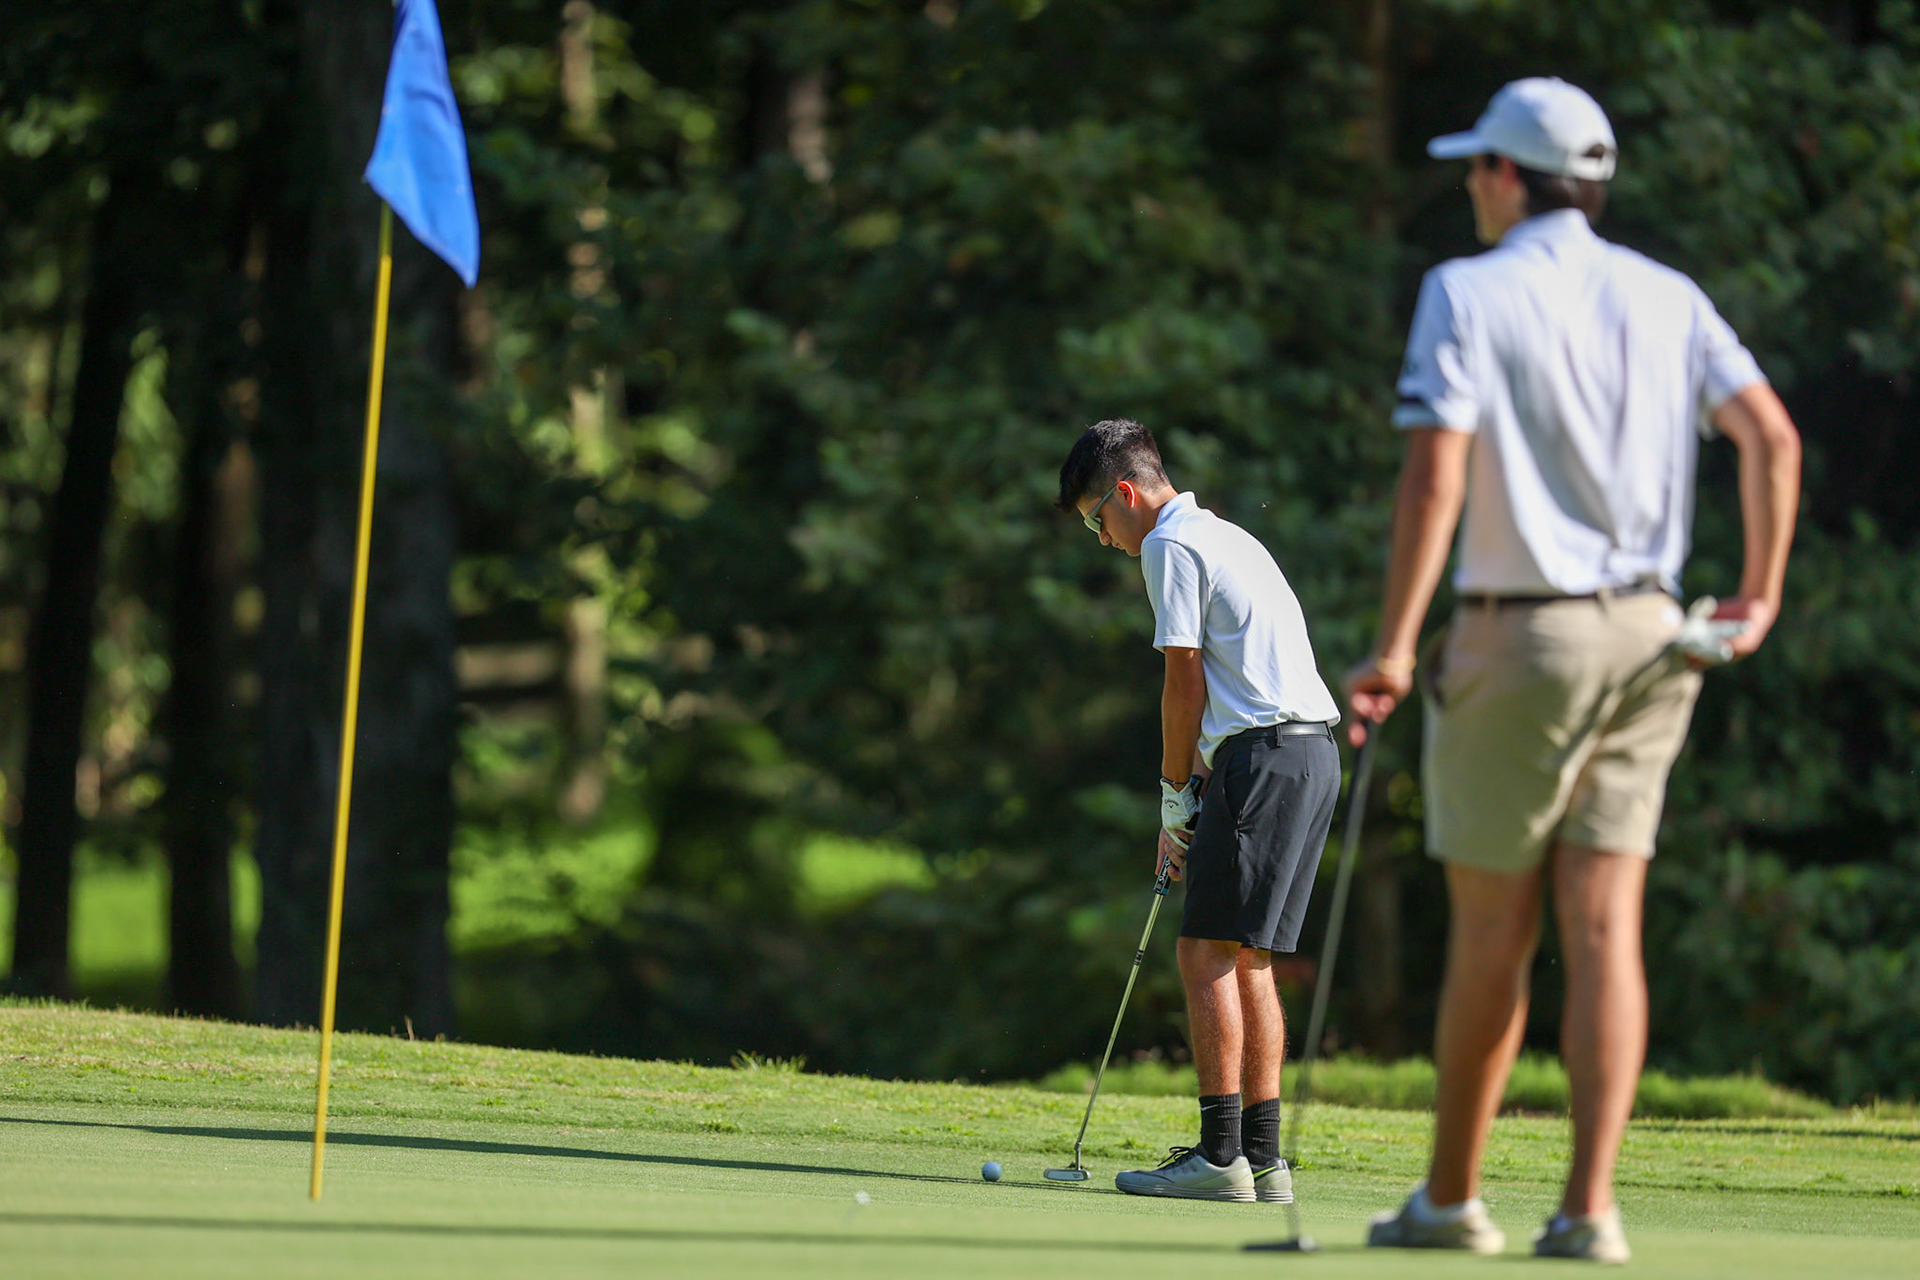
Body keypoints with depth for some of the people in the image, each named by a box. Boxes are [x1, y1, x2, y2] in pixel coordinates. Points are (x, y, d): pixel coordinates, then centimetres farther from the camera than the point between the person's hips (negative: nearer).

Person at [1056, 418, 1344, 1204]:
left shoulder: (1169, 546, -4)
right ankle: (1261, 1158, 10)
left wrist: (1175, 796, 1)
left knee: (1211, 951, -8)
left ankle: (1221, 1155, -12)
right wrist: (1185, 810, 21)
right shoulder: (1223, 537, 26)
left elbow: (1186, 681, -8)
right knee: (1248, 960, 11)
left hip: (1264, 754, -10)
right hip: (1313, 749, 10)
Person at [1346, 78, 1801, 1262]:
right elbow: (1772, 434, -1)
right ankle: (1590, 1208, -7)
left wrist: (1395, 646, -18)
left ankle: (1451, 1199, 16)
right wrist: (1762, 598, 8)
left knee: (1492, 934, 5)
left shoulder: (1468, 293, -6)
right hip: (1645, 634, 4)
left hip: (1517, 640, -4)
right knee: (1604, 928, 0)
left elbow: (1436, 471, -17)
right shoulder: (1667, 298, 8)